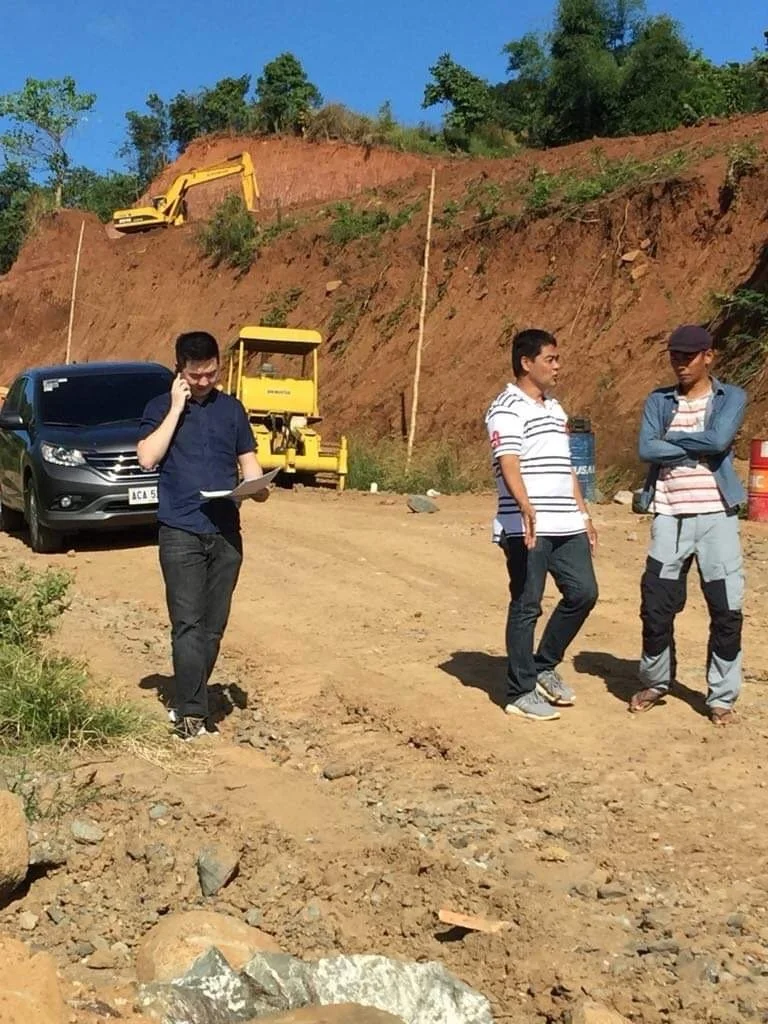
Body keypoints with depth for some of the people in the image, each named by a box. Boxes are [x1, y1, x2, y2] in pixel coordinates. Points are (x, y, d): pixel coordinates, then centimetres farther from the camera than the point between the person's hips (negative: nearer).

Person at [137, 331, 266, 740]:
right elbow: (148, 458, -10)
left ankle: (189, 701, 18)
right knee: (188, 625, -8)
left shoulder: (232, 409, 14)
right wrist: (176, 408, -10)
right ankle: (192, 713, -7)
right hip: (180, 533, -3)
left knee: (214, 626, 5)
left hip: (226, 533, 3)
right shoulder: (161, 408, 5)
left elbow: (248, 461, 15)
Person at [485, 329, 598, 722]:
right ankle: (521, 692, 10)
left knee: (583, 592, 8)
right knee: (526, 606, -1)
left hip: (566, 525, 8)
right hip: (526, 527, -8)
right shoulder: (507, 408, -8)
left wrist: (584, 515, 23)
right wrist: (527, 507, -38)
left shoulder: (555, 409, 20)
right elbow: (508, 463, -22)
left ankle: (544, 666, 25)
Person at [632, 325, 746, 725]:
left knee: (726, 610, 0)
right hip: (669, 517, 2)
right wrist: (699, 448, -10)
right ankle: (655, 681, 26)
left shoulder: (731, 398, 3)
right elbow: (647, 449, -6)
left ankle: (722, 696, 14)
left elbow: (719, 439, -16)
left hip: (716, 516, -2)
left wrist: (671, 438, -5)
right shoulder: (658, 401, 10)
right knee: (656, 606, 5)